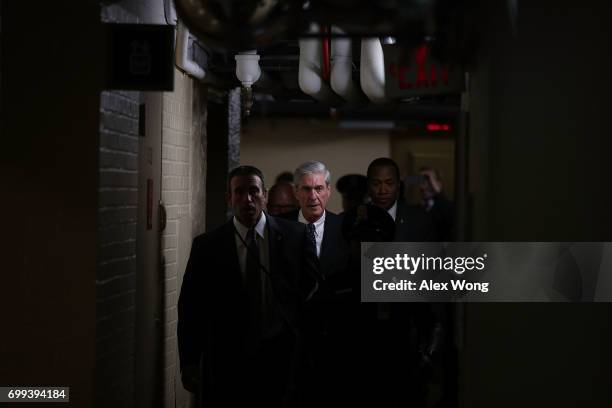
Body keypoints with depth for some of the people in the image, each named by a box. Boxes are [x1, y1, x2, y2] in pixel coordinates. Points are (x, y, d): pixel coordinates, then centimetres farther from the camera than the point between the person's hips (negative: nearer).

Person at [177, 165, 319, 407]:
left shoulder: (294, 236, 1)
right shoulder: (207, 246, 0)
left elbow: (311, 287, 8)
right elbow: (191, 306, 1)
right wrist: (189, 363, -2)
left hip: (280, 358, 1)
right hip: (227, 361, 0)